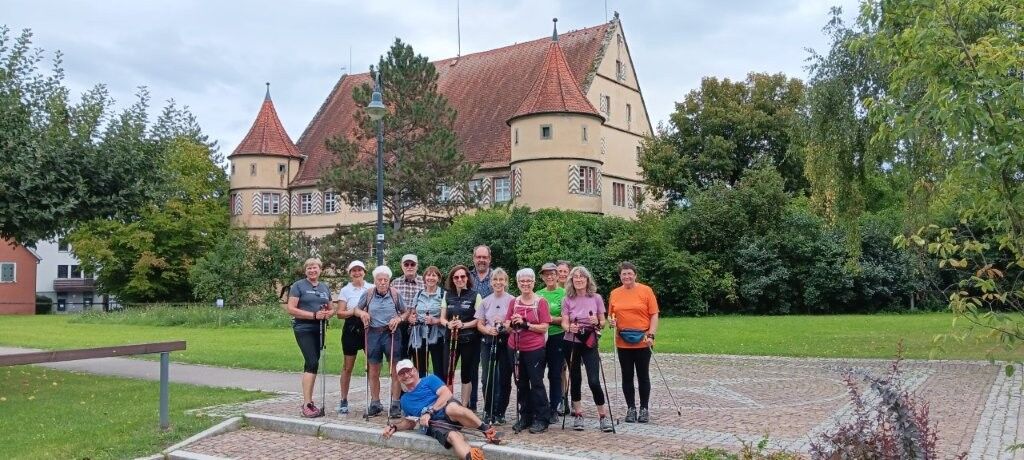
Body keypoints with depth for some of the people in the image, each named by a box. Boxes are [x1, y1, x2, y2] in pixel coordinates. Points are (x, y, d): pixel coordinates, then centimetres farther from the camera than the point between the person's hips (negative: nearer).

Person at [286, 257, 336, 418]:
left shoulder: (325, 287, 14)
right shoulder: (298, 286, -3)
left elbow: (332, 309, 20)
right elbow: (291, 309, -11)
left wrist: (327, 314, -5)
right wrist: (314, 315, -19)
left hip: (319, 330, 6)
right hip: (304, 329, -6)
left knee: (311, 364, 10)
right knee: (312, 363, -17)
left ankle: (308, 402, 16)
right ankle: (307, 404, -16)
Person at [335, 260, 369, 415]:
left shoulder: (372, 289, 5)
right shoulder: (345, 290, 3)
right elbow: (340, 313, -1)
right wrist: (353, 312, -18)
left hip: (369, 328, 1)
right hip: (351, 328, -1)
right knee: (348, 366, 6)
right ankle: (344, 401, 15)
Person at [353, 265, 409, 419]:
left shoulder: (395, 294, -1)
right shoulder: (368, 294, 2)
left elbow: (405, 313, 7)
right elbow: (357, 309, 15)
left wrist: (399, 319, -12)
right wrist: (362, 313, -6)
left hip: (391, 333, -2)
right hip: (373, 334, 2)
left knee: (395, 371, -2)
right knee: (373, 372, 9)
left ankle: (395, 404, 6)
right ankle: (375, 404, 20)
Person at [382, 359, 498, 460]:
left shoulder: (429, 380, 16)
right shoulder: (404, 400, 30)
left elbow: (447, 394, -1)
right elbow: (410, 422, 38)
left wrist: (429, 412, -11)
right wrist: (394, 427, 17)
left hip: (449, 414, -1)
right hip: (434, 425, 2)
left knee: (452, 408, -42)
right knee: (453, 436, -37)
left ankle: (487, 430, -34)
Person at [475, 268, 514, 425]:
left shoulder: (512, 300, -1)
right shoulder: (485, 301, 9)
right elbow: (479, 324, 9)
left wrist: (504, 323, -19)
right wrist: (488, 330, -12)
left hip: (506, 342, -2)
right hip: (488, 343, 3)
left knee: (504, 379, 2)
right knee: (488, 379, 3)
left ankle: (500, 412, 14)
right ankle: (488, 412, 16)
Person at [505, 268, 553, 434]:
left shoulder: (540, 302, -5)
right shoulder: (514, 302, 9)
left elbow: (544, 328, -9)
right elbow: (507, 326, 11)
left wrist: (525, 324, -19)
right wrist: (513, 323, -12)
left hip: (534, 349, -5)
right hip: (516, 349, 5)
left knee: (536, 383, -2)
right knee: (521, 384, 10)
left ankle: (542, 419, 7)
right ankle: (525, 417, 21)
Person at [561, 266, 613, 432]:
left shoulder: (596, 298, -1)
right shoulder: (567, 300, 0)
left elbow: (603, 323, 4)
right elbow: (564, 323, -4)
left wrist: (597, 323, -18)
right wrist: (570, 328, -26)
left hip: (590, 343, -1)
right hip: (571, 343, 2)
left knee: (594, 381, -10)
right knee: (575, 379, 8)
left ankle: (603, 416, 3)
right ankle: (578, 415, 20)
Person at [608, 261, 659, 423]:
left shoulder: (646, 291, -4)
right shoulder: (614, 293, 5)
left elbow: (654, 315, -4)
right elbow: (611, 314, 15)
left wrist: (651, 335, -13)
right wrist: (612, 321, -7)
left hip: (642, 342, -3)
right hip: (622, 342, 3)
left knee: (643, 376, 5)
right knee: (627, 377, 8)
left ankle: (644, 409, 15)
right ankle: (631, 409, 17)